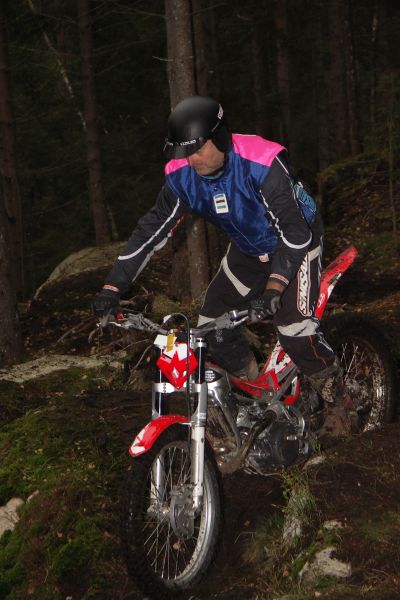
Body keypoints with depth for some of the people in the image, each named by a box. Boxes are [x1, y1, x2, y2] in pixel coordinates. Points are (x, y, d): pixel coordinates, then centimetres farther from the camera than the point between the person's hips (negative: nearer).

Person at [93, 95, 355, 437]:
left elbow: (293, 231, -36)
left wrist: (273, 288, -48)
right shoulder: (182, 175, -16)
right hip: (248, 251, 6)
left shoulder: (263, 163, -34)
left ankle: (335, 399, 3)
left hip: (295, 242, -6)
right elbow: (151, 230, -11)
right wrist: (112, 288, -18)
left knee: (295, 331, -22)